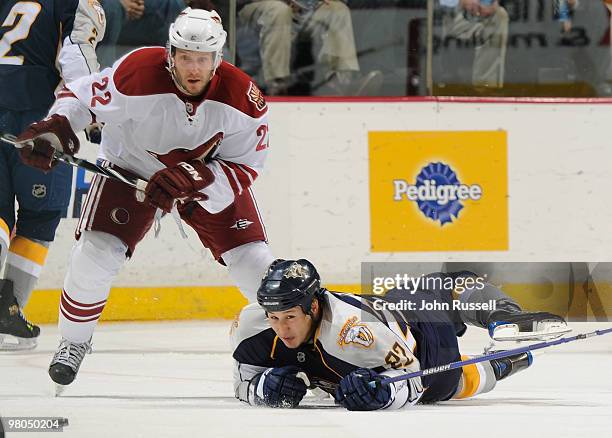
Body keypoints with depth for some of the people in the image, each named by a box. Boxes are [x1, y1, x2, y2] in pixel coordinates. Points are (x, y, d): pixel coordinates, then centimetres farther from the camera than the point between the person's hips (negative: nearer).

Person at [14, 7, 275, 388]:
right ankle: (74, 342, 9)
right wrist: (55, 127, -33)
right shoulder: (137, 74, -31)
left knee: (254, 262, -9)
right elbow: (82, 97, -14)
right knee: (96, 254, -17)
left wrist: (194, 179, -35)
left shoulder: (242, 97, -26)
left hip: (211, 174, 1)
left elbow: (245, 168, -19)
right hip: (131, 167, -1)